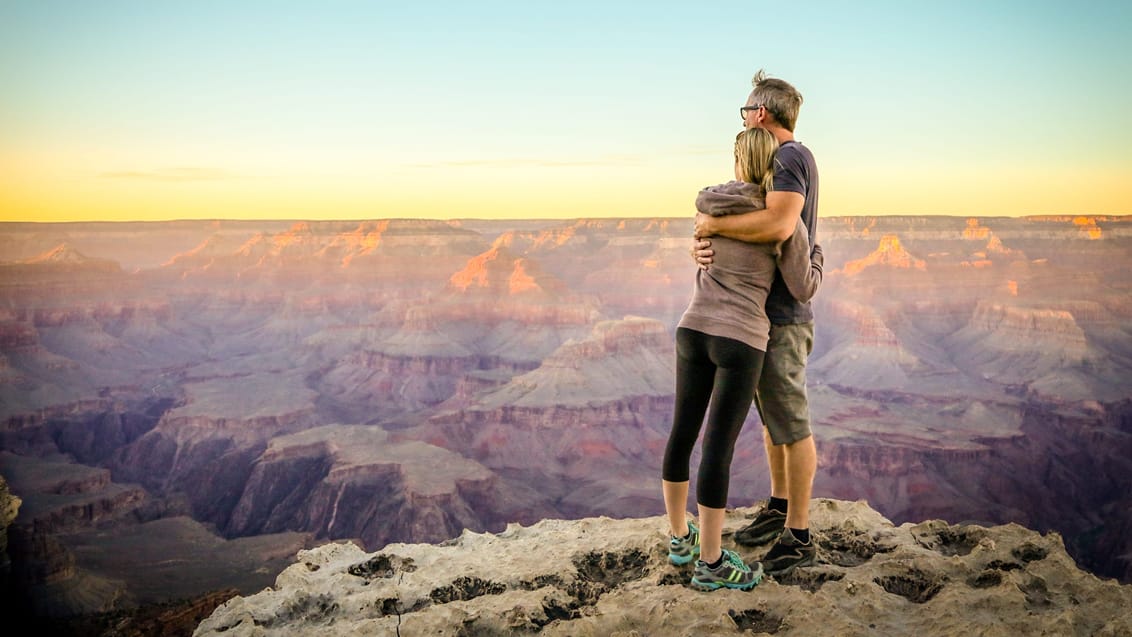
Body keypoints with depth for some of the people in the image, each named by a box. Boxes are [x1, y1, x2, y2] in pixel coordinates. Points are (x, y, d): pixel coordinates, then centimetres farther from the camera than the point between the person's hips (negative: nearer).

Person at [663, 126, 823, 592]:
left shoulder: (708, 203, 5)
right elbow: (803, 290, -2)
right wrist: (817, 257, 19)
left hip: (693, 330, 5)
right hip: (739, 341, -5)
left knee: (683, 434, 15)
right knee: (719, 448, -2)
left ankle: (680, 537, 28)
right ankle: (710, 564, 6)